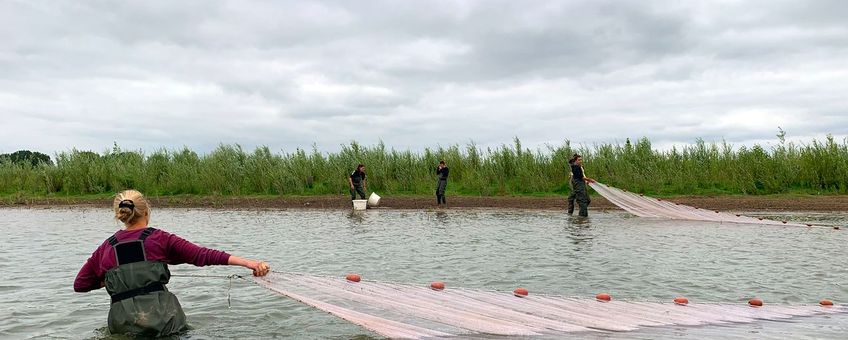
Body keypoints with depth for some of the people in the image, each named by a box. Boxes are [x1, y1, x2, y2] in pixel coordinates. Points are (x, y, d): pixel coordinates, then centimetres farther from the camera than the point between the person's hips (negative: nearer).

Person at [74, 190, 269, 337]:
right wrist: (247, 263, -11)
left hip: (123, 327, 2)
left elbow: (79, 285, 16)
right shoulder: (159, 239, 1)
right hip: (163, 320, -2)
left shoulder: (105, 248, 9)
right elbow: (202, 255, -7)